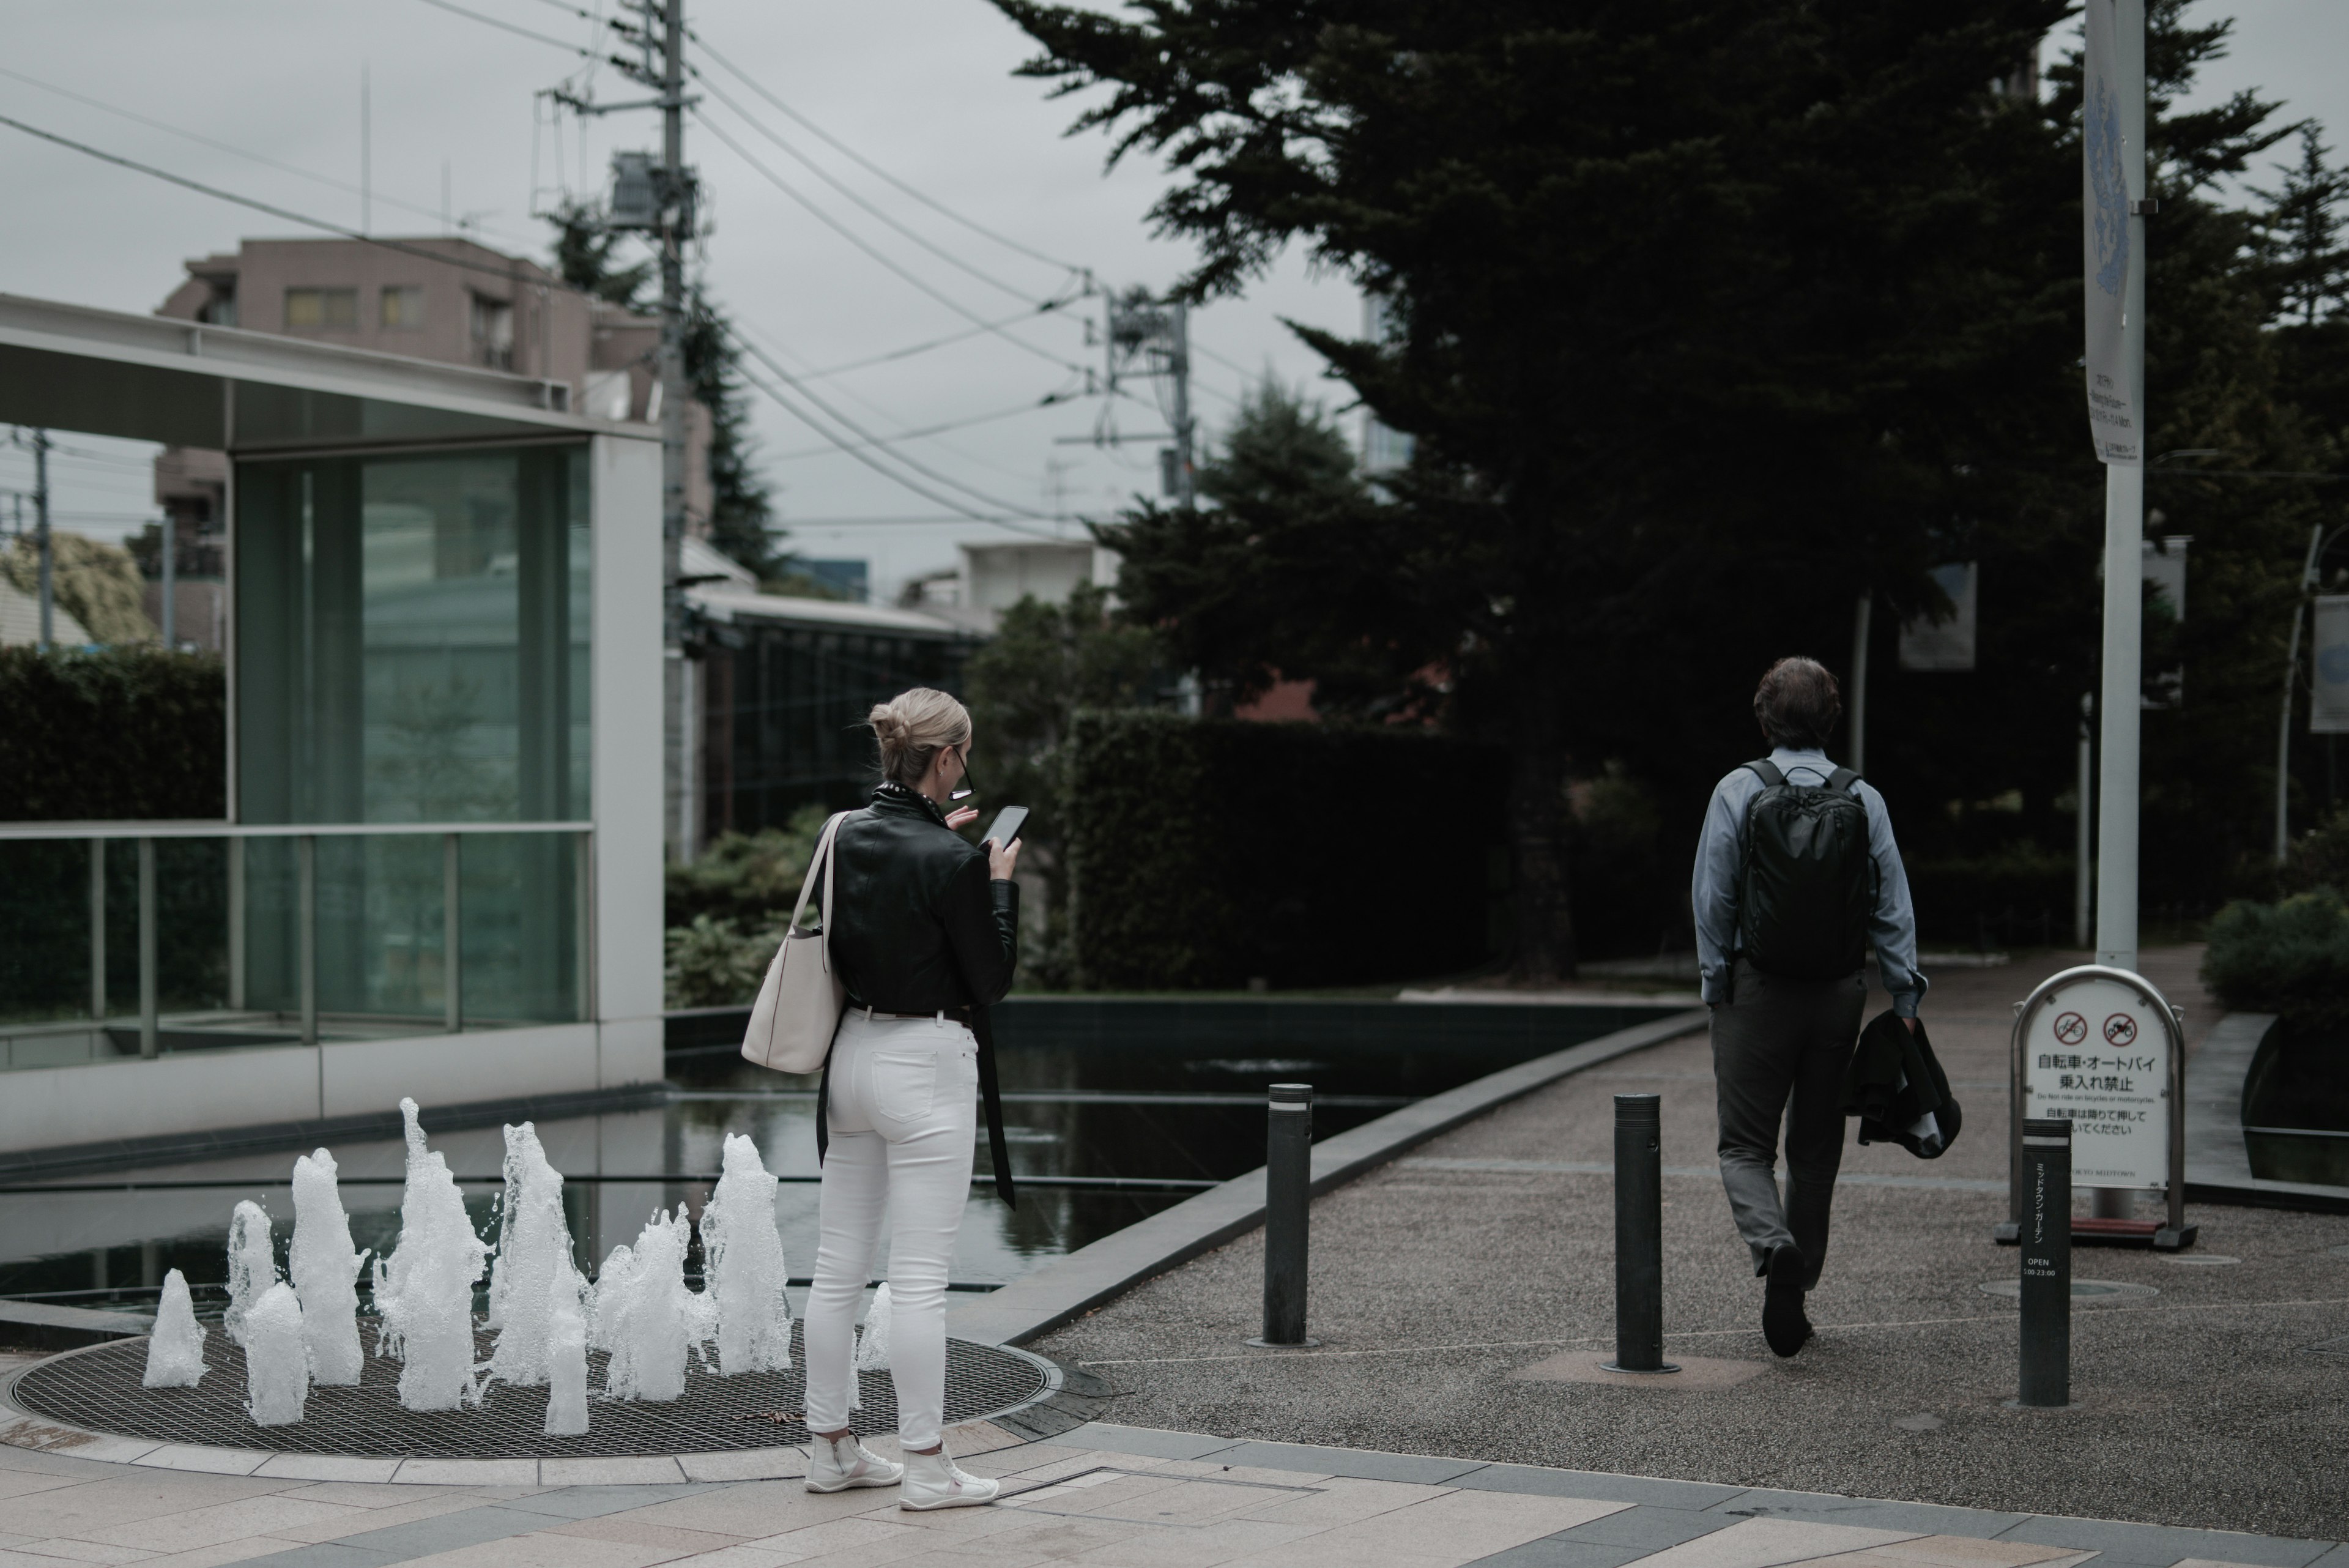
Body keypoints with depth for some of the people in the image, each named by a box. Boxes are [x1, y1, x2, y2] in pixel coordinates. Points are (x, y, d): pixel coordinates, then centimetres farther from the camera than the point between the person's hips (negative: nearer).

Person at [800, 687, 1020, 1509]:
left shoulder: (847, 835, 3)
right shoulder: (949, 863, -18)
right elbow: (992, 979, -10)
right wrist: (1000, 879, 0)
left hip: (852, 1054, 8)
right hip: (925, 1064, -8)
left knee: (839, 1263, 12)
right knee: (920, 1276, -2)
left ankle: (831, 1448, 21)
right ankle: (925, 1467, 4)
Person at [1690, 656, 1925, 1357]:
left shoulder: (1738, 791, -6)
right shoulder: (1862, 799, 0)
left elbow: (1713, 901, -5)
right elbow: (1894, 908, 0)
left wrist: (1716, 987, 4)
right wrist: (1905, 998, 5)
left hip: (1757, 990, -2)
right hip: (1839, 993, 3)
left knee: (1745, 1146, 4)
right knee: (1816, 1152, 13)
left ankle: (1773, 1243, -25)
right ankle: (1795, 1295, 19)